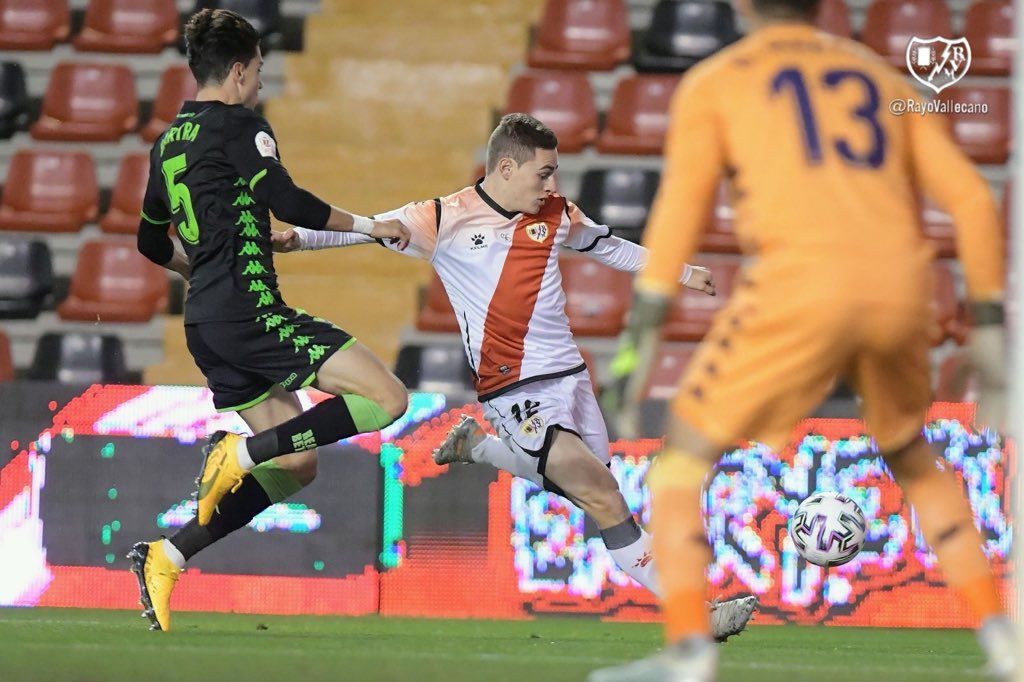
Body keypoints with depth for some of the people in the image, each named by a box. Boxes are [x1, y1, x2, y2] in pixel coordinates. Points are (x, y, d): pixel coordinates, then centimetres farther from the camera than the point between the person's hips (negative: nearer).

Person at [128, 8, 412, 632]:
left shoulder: (170, 142, 19)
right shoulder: (239, 126, -6)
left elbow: (152, 242, 27)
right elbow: (289, 203, -14)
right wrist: (370, 225, 0)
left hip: (206, 324, 9)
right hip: (250, 309, -9)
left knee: (296, 467, 13)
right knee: (387, 398, -13)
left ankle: (168, 556, 4)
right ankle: (243, 452, -17)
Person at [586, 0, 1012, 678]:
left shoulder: (713, 83, 15)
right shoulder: (883, 78, 27)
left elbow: (681, 205, 0)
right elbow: (972, 198, 17)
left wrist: (643, 335, -3)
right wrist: (990, 322, 20)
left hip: (802, 281, -4)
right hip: (903, 285, 4)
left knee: (685, 456, 9)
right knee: (915, 461, 29)